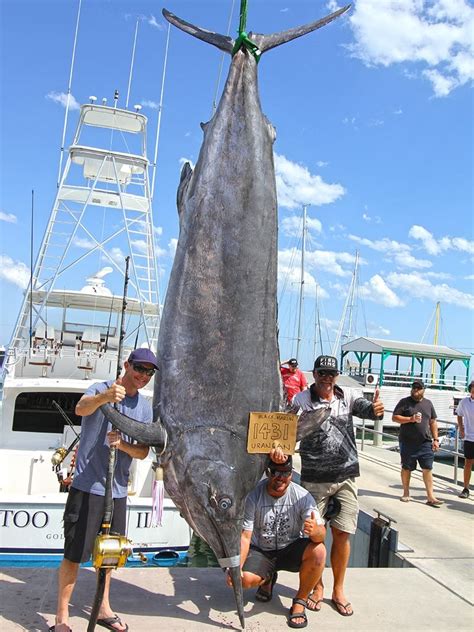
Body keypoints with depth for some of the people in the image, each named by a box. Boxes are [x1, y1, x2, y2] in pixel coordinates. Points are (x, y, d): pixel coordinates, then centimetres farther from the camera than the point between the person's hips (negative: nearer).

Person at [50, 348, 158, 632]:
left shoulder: (145, 407, 6)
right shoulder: (100, 389, -9)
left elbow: (143, 452, 4)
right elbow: (81, 408, -32)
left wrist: (122, 444, -18)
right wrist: (104, 398, -54)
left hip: (118, 489, 5)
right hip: (87, 486, -5)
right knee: (74, 553, 0)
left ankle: (104, 609, 34)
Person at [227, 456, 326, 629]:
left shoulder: (302, 496, -17)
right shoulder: (253, 496, -18)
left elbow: (321, 534, -24)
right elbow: (244, 537, -16)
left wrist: (315, 531, -49)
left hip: (291, 550, 0)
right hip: (261, 551, 0)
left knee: (318, 551, -29)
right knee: (246, 579, -27)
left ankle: (300, 601, -6)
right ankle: (267, 578, 13)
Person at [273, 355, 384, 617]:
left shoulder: (348, 396, -1)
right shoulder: (302, 400, -7)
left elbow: (365, 409, -17)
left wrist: (375, 410, -42)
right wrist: (279, 448, -38)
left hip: (346, 477, 2)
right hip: (314, 479, -2)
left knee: (342, 534, 8)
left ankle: (338, 590, 27)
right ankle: (317, 586, 31)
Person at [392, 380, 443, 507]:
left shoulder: (428, 403, 12)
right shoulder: (405, 402, -1)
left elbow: (433, 422, 15)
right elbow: (394, 417, -6)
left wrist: (435, 439, 8)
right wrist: (410, 419, -17)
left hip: (425, 443, 3)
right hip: (408, 443, -2)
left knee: (427, 468, -1)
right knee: (406, 468, 8)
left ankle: (431, 497, 3)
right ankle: (406, 493, 23)